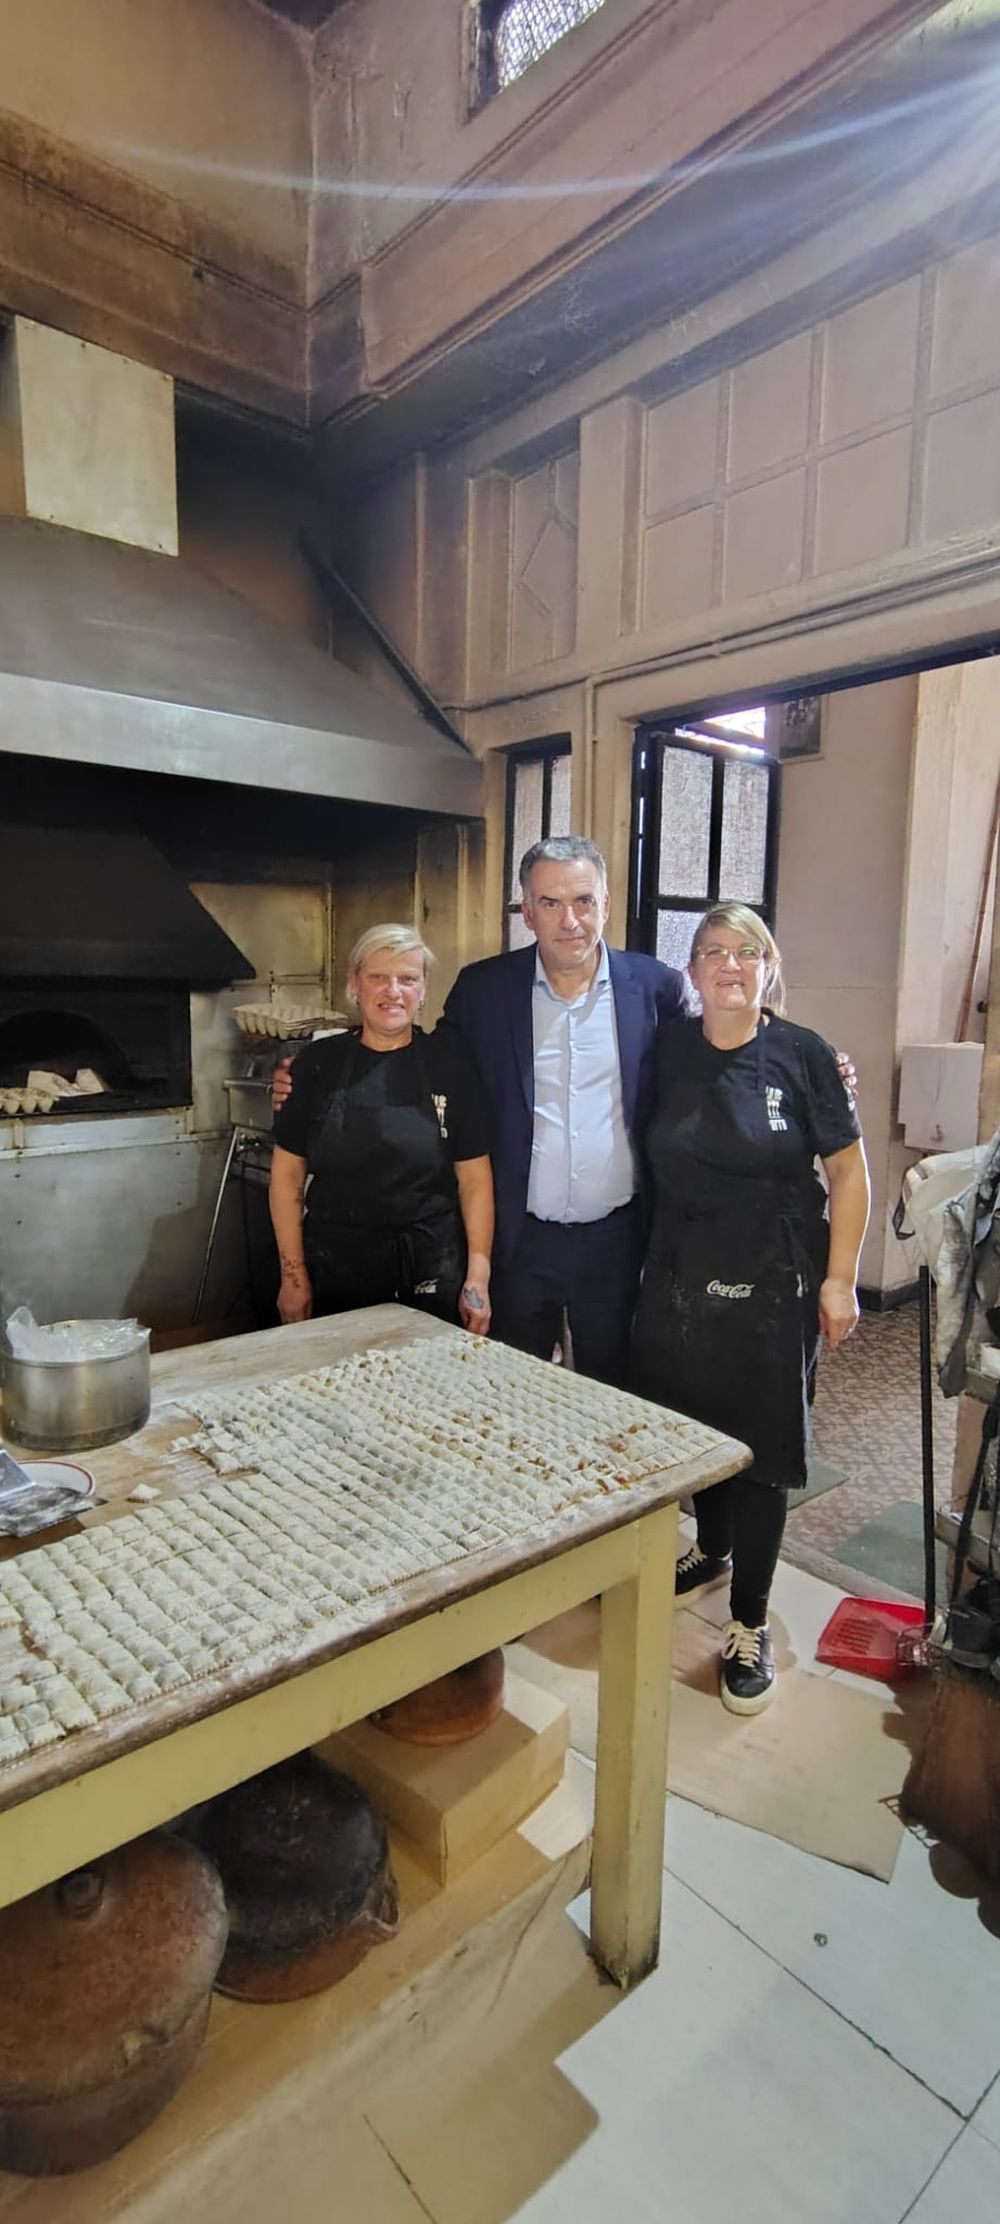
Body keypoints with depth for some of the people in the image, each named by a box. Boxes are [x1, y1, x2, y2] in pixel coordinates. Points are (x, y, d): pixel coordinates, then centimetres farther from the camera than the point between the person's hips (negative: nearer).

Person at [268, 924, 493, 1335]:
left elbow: (474, 1177, -2)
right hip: (336, 1263, 1)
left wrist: (478, 1277, -7)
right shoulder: (318, 1063, 0)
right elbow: (287, 1175, 3)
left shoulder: (450, 1063, -2)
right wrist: (293, 1275, 0)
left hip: (432, 1267, 0)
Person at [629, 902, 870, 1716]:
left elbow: (849, 1172, -5)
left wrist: (839, 1279, -9)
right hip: (679, 1275, 4)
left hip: (771, 1283, -3)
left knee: (758, 1444, 5)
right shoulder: (671, 1052, 1)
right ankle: (713, 1552, 44)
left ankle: (750, 1624, 22)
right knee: (690, 1427, 16)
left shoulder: (802, 1054, -8)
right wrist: (652, 1259, 8)